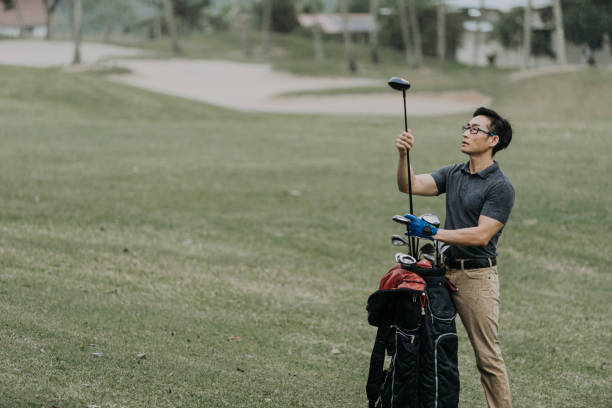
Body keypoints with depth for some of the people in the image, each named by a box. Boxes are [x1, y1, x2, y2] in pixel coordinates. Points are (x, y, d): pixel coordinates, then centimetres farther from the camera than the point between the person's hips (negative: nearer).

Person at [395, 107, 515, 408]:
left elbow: (481, 235, -20)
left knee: (488, 357, -3)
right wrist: (403, 155, -19)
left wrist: (432, 232, -21)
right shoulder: (453, 174, 10)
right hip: (445, 270, 7)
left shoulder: (500, 187, -13)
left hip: (477, 276, -7)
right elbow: (411, 186, -1)